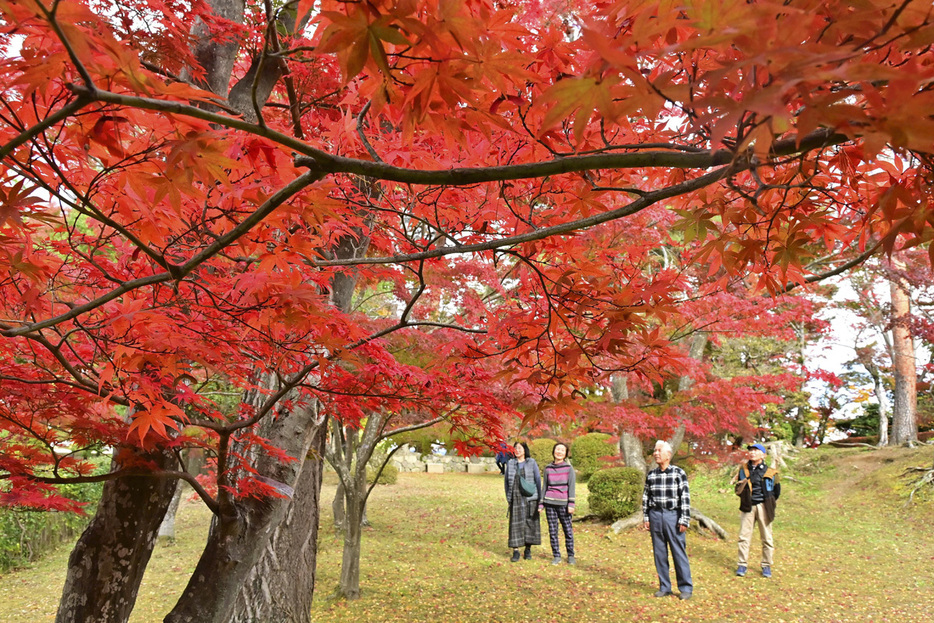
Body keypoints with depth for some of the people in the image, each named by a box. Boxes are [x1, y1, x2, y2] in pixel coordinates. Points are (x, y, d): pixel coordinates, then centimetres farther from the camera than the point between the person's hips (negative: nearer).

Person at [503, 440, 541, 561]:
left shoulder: (532, 462, 2)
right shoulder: (510, 463, 7)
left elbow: (538, 479, 4)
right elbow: (506, 480, 13)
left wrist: (539, 497, 0)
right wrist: (508, 497, 9)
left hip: (530, 498, -1)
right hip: (515, 498, 1)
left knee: (530, 522, 3)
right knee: (515, 523, -3)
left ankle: (528, 550, 15)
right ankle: (515, 551, 2)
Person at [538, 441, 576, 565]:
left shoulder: (569, 468, 2)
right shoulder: (548, 469, 9)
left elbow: (571, 487, -1)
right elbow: (545, 486, 13)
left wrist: (571, 504, -8)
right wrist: (540, 504, 9)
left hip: (563, 503, -2)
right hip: (550, 503, 2)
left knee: (568, 530, 0)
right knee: (552, 530, 4)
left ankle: (570, 555, 15)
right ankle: (556, 556, 14)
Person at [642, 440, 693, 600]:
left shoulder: (679, 473, -3)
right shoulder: (651, 475, 8)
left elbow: (685, 497, -5)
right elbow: (646, 497, 13)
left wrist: (684, 520, -9)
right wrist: (645, 518, 9)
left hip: (673, 515, -4)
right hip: (655, 515, 4)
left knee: (679, 552, -1)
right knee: (659, 552, 8)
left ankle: (686, 588, 11)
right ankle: (664, 587, 19)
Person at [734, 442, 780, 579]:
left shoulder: (769, 472, 1)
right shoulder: (744, 469, 7)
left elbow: (775, 491, 8)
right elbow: (738, 491, 13)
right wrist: (741, 485, -5)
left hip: (763, 506, -1)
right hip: (748, 506, 1)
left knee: (766, 537, 5)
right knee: (744, 536, 2)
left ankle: (766, 565, 20)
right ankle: (742, 565, 12)